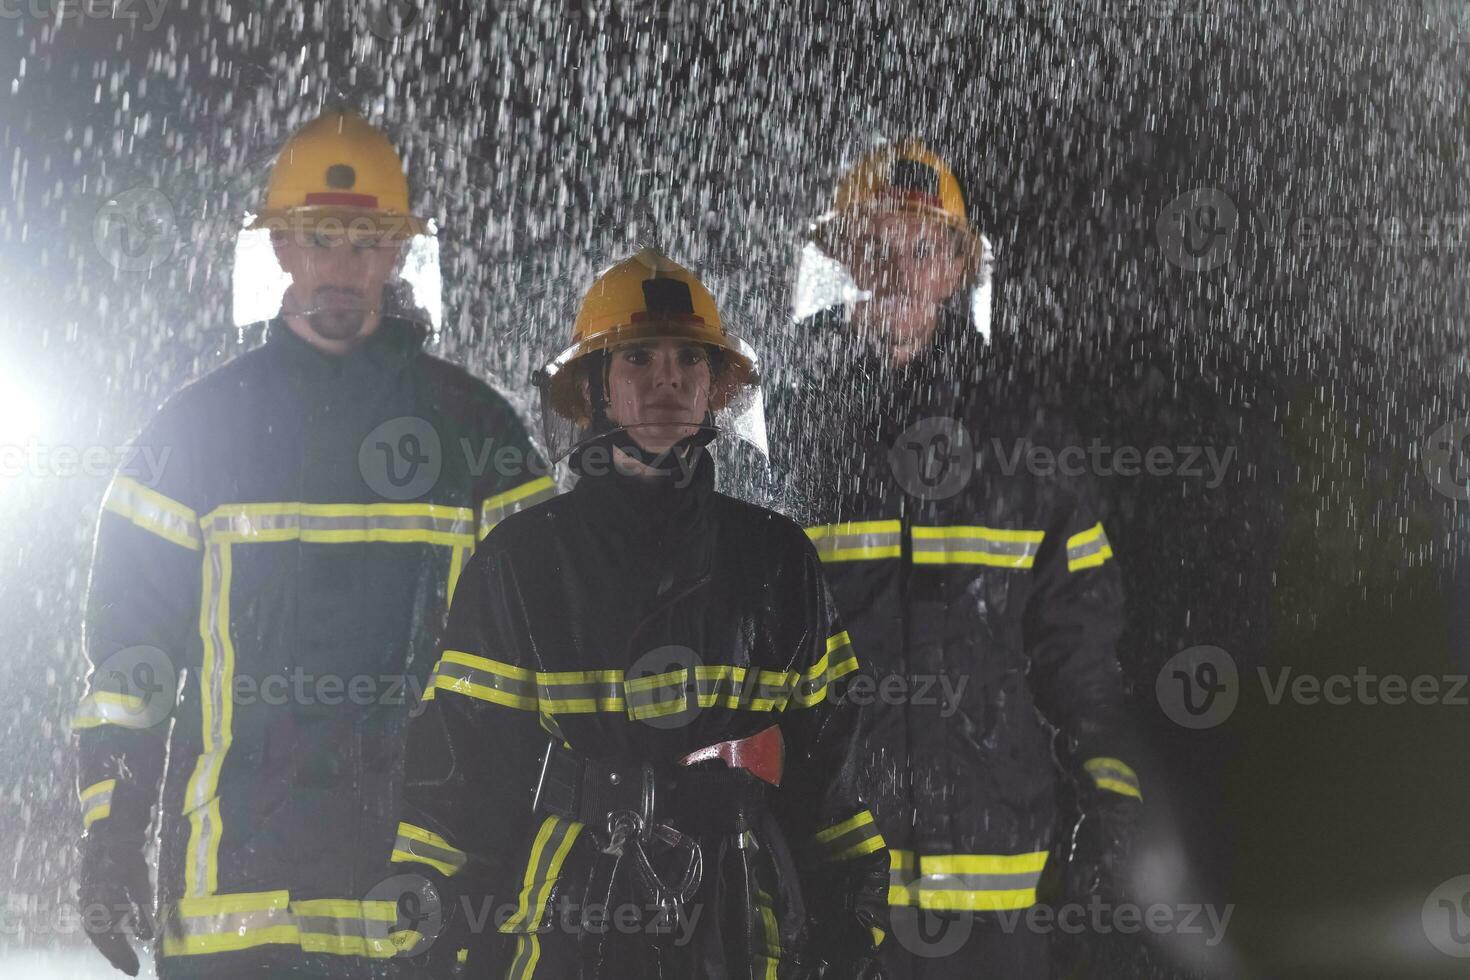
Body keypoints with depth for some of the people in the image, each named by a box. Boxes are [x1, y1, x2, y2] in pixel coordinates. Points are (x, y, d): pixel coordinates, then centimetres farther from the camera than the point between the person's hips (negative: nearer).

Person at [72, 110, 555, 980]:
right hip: (233, 865, 0)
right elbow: (129, 637, 8)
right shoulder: (204, 422, 8)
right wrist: (110, 833, 2)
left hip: (418, 853, 0)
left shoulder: (472, 425, 9)